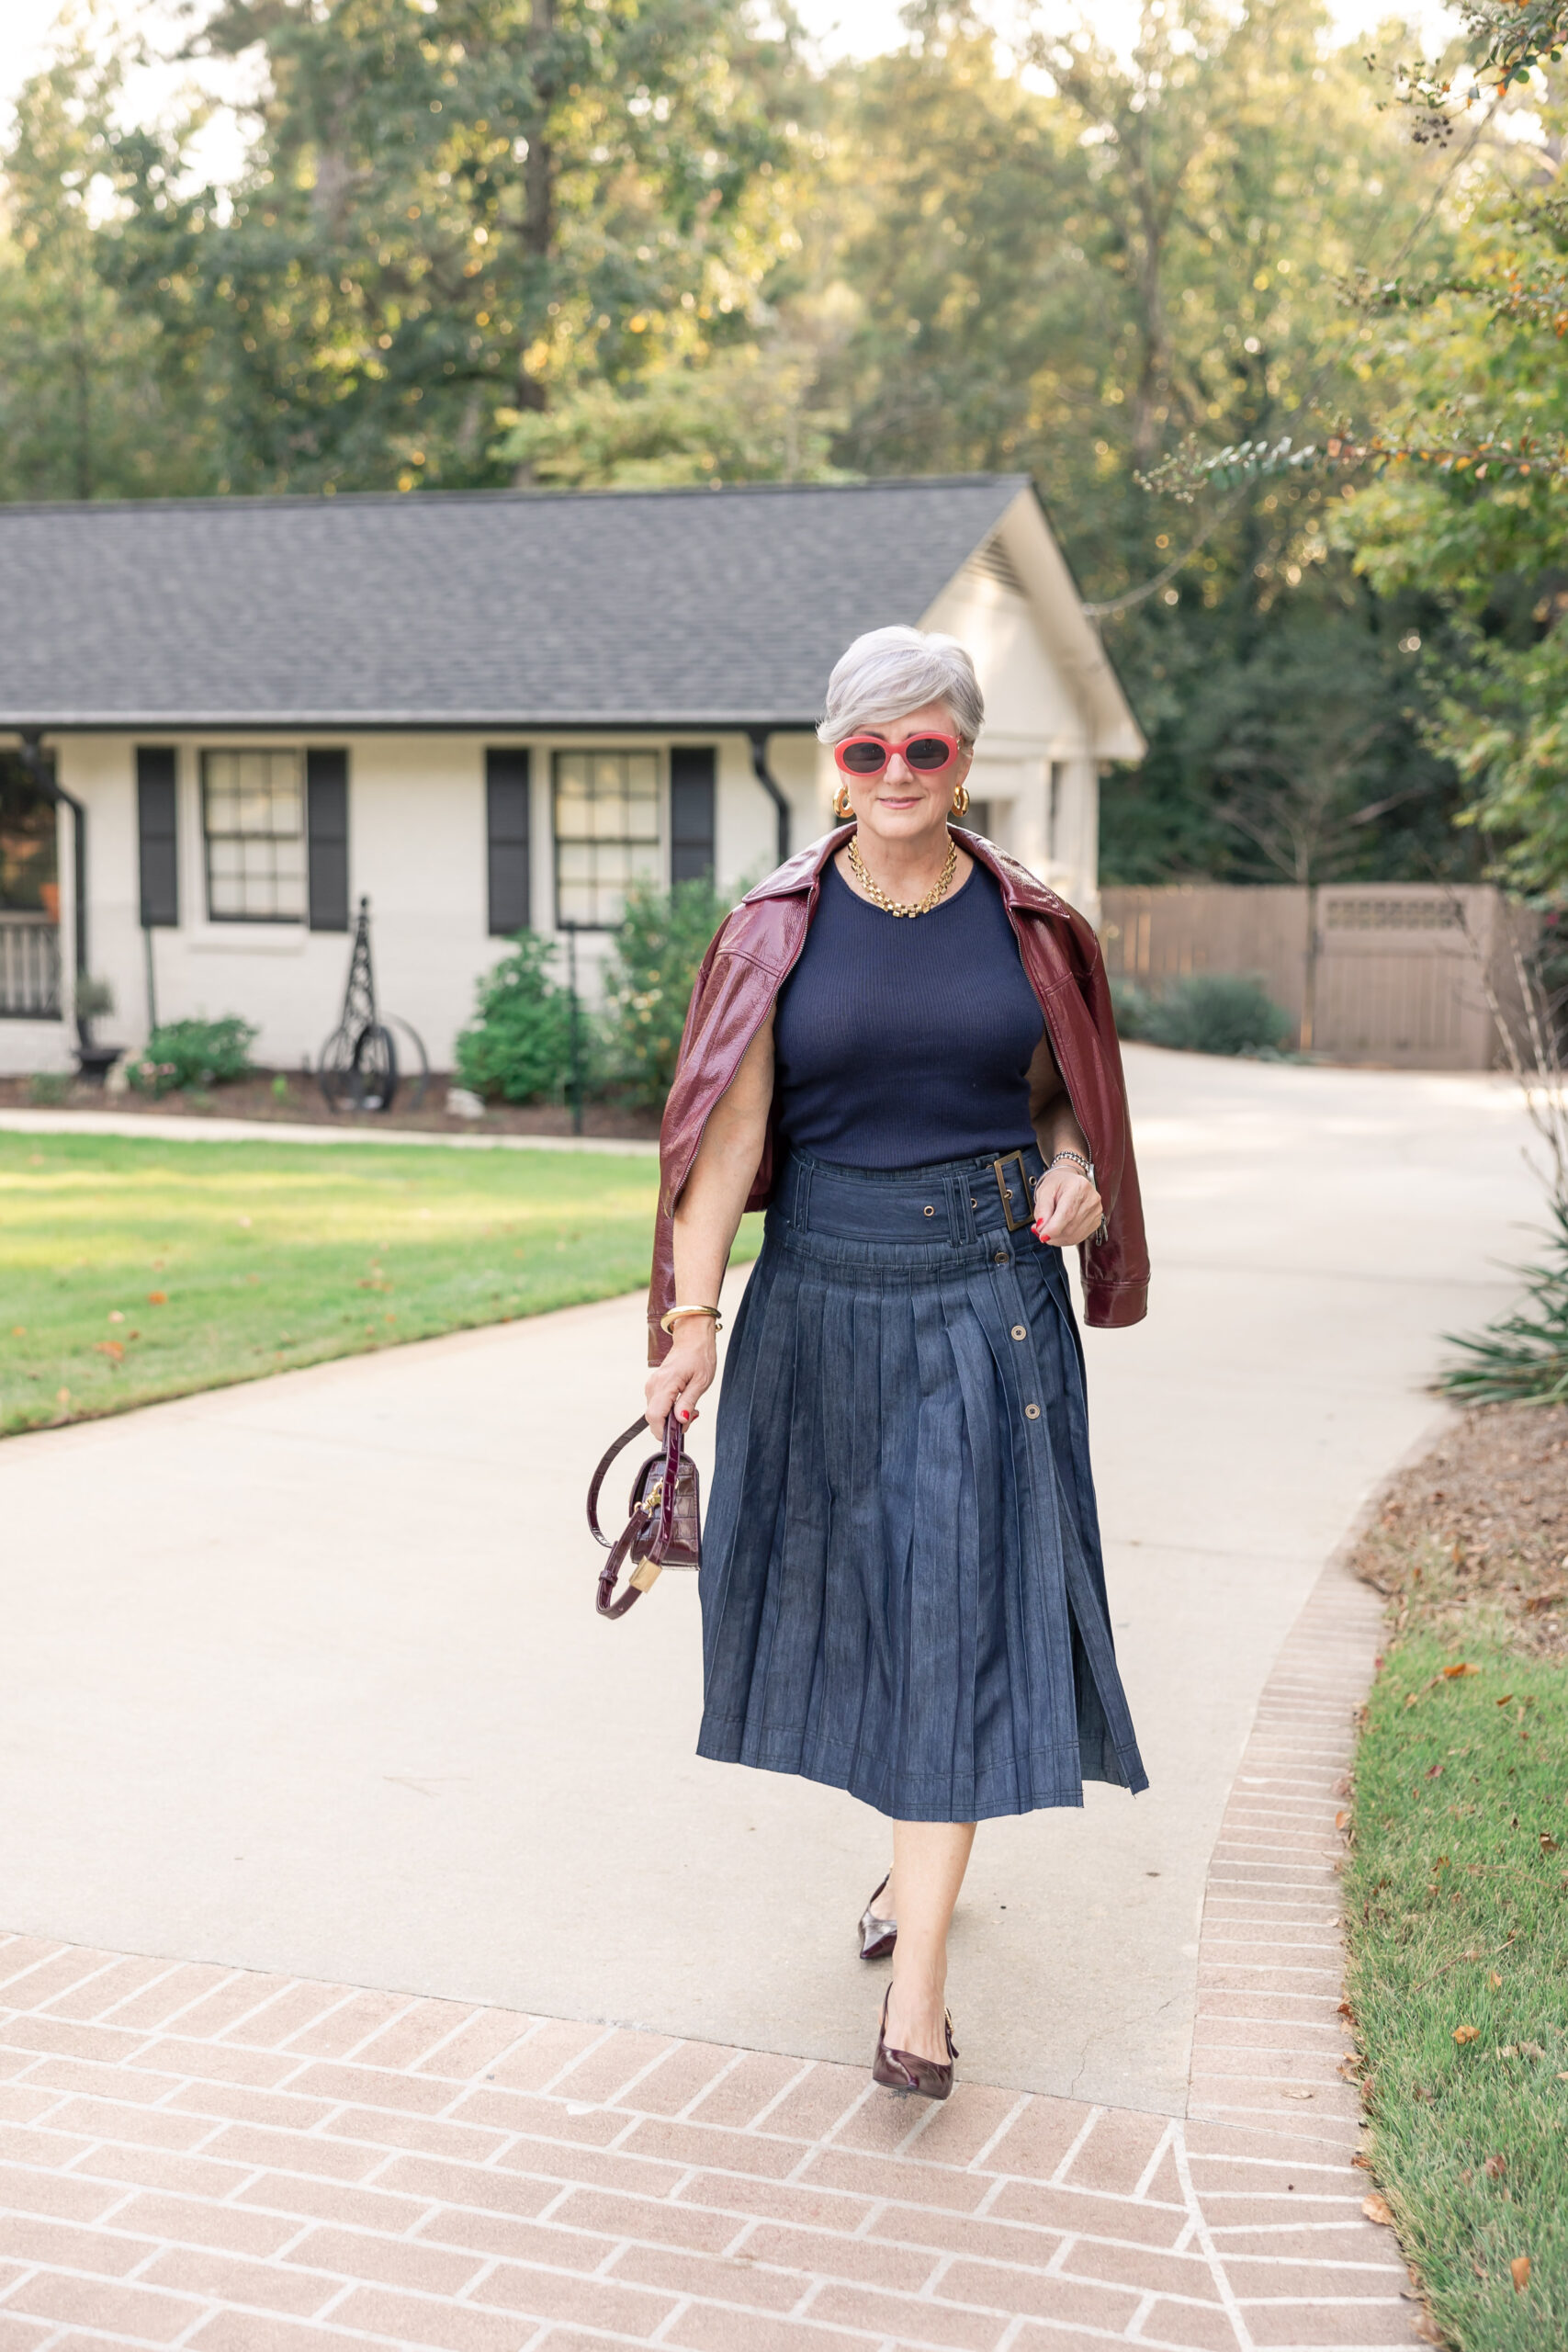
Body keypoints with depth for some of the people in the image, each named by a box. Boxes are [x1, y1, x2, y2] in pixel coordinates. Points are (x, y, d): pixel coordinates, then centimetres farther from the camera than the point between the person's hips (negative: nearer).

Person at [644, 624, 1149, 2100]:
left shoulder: (1026, 925, 2)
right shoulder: (780, 927, -1)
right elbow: (729, 1126, -7)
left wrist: (1076, 1176, -9)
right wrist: (693, 1316, -16)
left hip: (991, 1288, -1)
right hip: (826, 1287, 1)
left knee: (962, 1603, -5)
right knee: (849, 1586, 13)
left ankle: (916, 1984, -2)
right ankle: (918, 1850, 38)